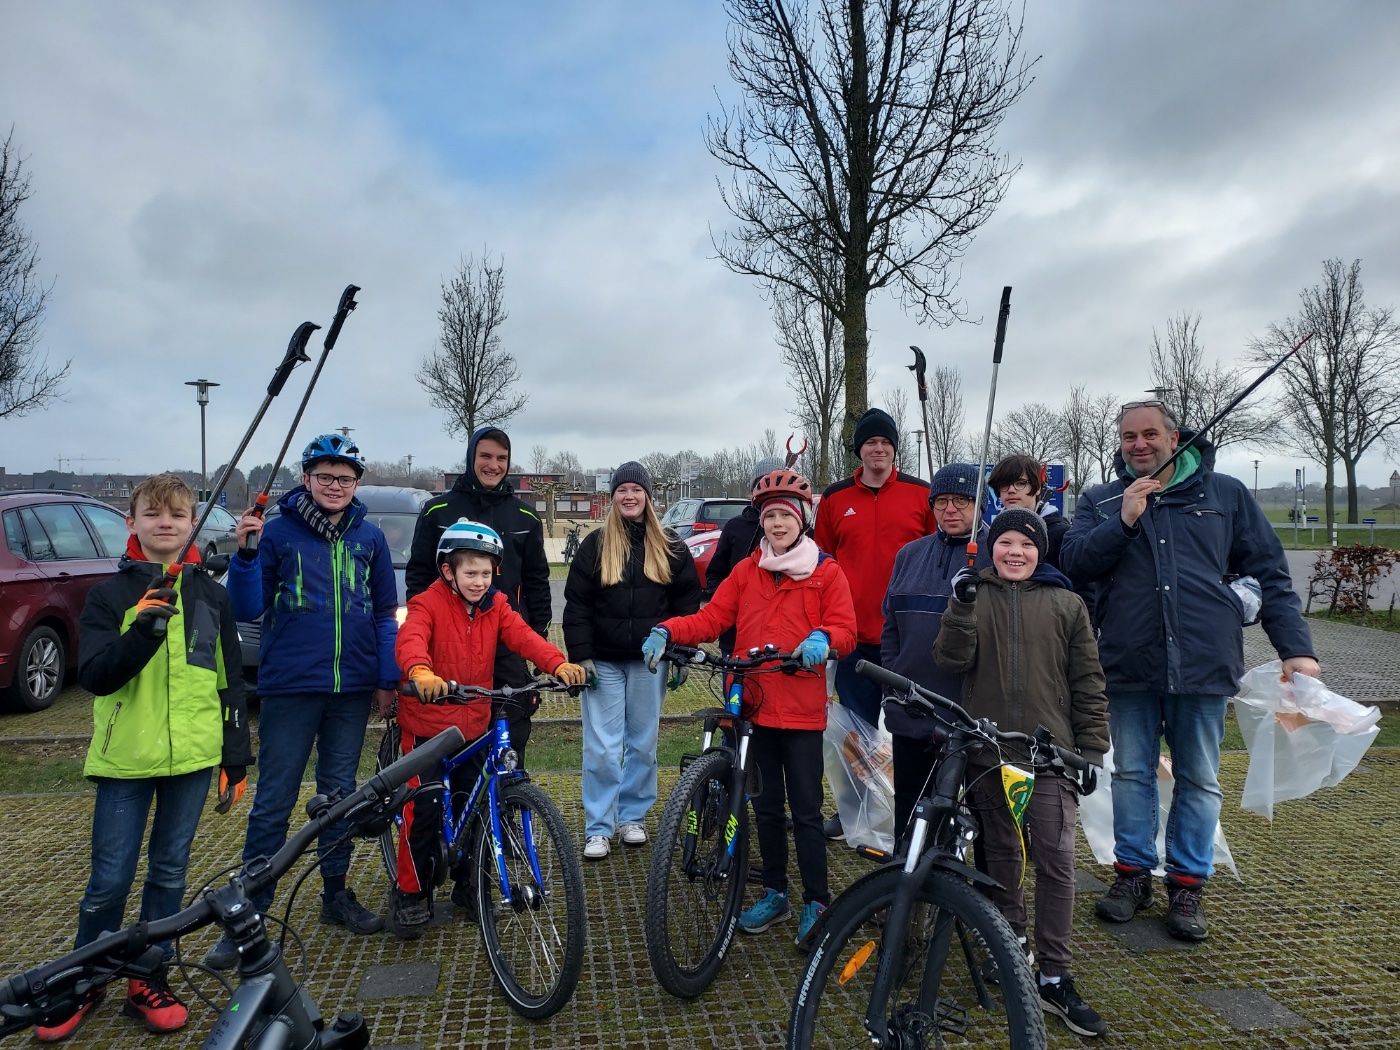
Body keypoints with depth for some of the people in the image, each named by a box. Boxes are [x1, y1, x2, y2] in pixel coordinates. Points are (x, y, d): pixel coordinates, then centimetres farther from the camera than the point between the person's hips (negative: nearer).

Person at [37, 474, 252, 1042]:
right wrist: (144, 631, -26)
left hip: (193, 757, 1)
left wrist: (236, 758, 6)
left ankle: (148, 982, 27)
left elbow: (230, 682, 7)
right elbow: (94, 676, -9)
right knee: (109, 880, 6)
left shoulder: (212, 595, 4)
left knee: (169, 870, 12)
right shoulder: (110, 594, 0)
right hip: (125, 759, -1)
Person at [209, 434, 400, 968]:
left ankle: (336, 894, 29)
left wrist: (387, 678, 6)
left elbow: (385, 613, 10)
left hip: (352, 687, 3)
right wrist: (245, 554, -18)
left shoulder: (369, 537, 5)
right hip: (290, 686, -3)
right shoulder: (278, 531, -3)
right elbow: (248, 610, -3)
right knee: (274, 801, 2)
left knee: (340, 792, 14)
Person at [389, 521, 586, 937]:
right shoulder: (429, 604, -13)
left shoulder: (495, 607, 1)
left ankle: (468, 886, 31)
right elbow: (409, 640, -32)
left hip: (474, 725, 4)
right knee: (425, 810, -3)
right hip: (428, 723, -4)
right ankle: (411, 894, 17)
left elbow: (524, 637, -13)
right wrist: (422, 673, -54)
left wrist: (560, 664, -31)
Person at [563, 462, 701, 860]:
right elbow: (577, 604, -1)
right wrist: (581, 656, -8)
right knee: (602, 747, 0)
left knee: (642, 743, 11)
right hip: (604, 662, -1)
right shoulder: (596, 545, 1)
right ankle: (598, 828, 12)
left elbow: (687, 602, 6)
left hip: (649, 662, 1)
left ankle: (632, 817, 27)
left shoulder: (670, 548, 4)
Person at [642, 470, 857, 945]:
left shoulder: (826, 572, 0)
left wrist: (822, 638, -27)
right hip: (753, 706, 4)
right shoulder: (746, 571, 9)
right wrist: (667, 630, -14)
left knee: (806, 811, 2)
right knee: (766, 806, 15)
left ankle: (816, 902, 19)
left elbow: (845, 629, -5)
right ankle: (774, 893, 30)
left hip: (801, 710, -3)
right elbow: (711, 618, 3)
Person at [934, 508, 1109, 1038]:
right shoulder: (974, 596, 5)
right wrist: (962, 609, -21)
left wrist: (1092, 750, 3)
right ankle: (1013, 947, 31)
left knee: (1056, 862, -4)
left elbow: (1088, 684, 6)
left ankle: (1054, 978, 7)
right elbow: (951, 660, -8)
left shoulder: (1066, 605, 4)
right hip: (987, 751, 1)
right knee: (1001, 855, 13)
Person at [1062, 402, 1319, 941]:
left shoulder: (1225, 493, 7)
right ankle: (1133, 872, 27)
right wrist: (1124, 521, -16)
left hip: (1204, 664, 0)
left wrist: (1296, 648, -1)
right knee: (1131, 774, 11)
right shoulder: (1100, 502, 8)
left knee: (1199, 779, 10)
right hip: (1128, 666, 1)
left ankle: (1187, 883, 25)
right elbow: (1074, 562, -6)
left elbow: (1270, 573, 7)